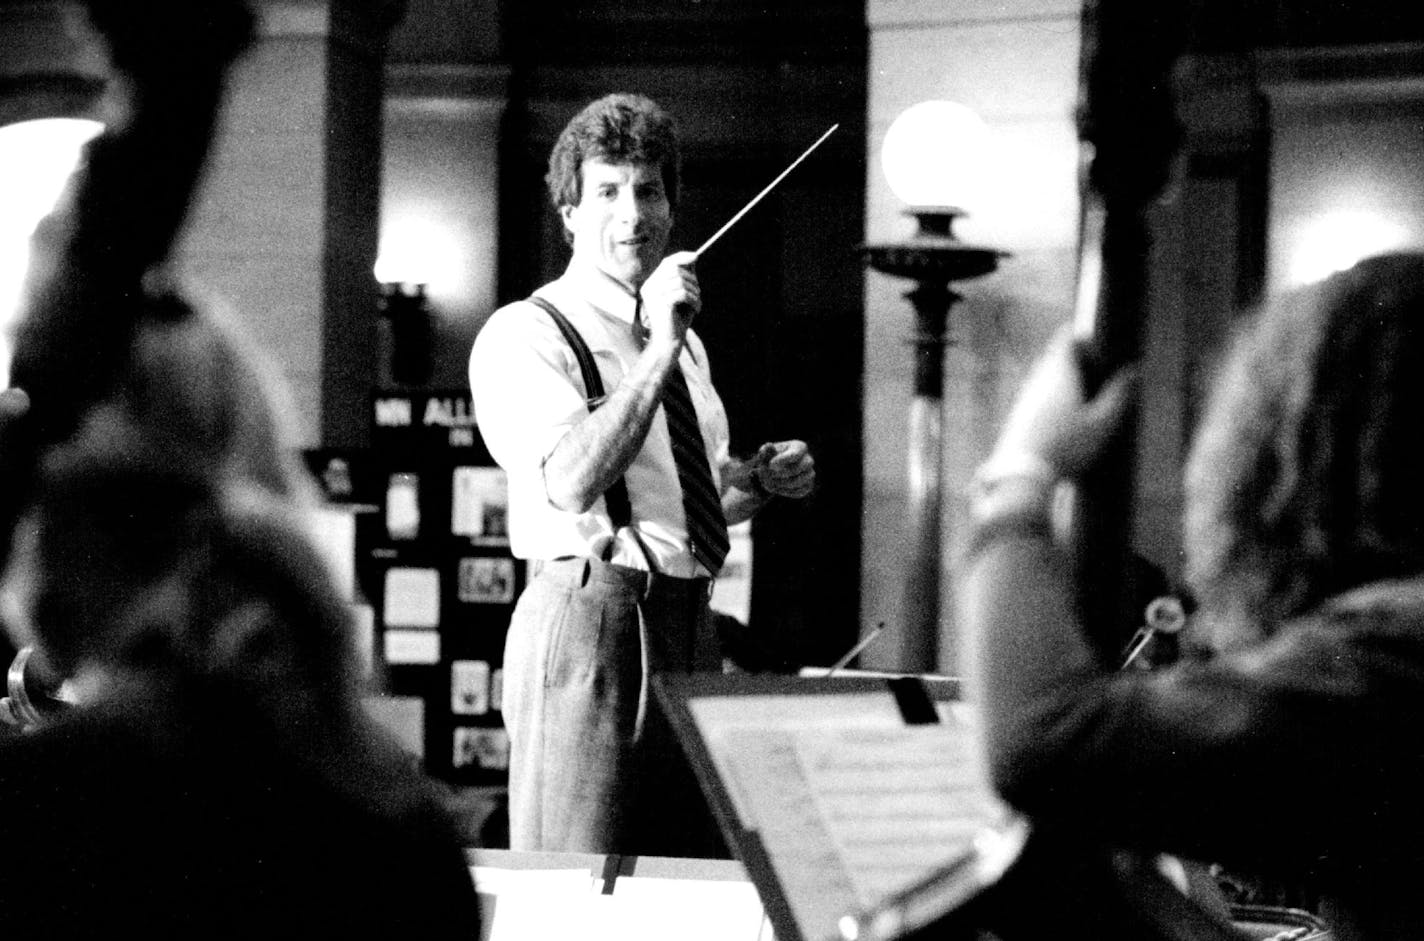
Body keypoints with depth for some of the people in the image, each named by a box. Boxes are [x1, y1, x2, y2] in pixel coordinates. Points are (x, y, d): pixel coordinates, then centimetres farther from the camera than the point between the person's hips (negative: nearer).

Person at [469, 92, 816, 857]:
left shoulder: (685, 344, 19)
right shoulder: (524, 335, -6)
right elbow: (573, 483, -23)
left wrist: (760, 480, 9)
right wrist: (659, 349, -22)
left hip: (690, 627, 8)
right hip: (590, 616, -8)